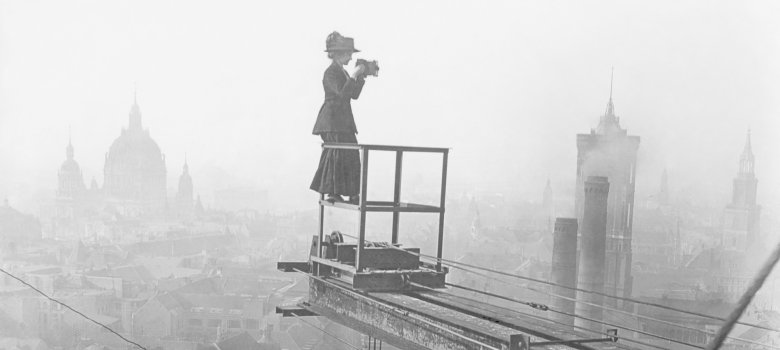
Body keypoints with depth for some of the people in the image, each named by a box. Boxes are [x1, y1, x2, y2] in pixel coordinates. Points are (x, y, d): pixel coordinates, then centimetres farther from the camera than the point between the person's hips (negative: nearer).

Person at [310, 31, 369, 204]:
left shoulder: (342, 72, 16)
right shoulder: (330, 73, -12)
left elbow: (354, 95, 17)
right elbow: (342, 93, -25)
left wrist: (361, 77, 9)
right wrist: (354, 75, -21)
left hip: (343, 120, 10)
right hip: (333, 120, -10)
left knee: (351, 155, 7)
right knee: (339, 153, -11)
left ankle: (352, 194, 11)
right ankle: (333, 192, -8)